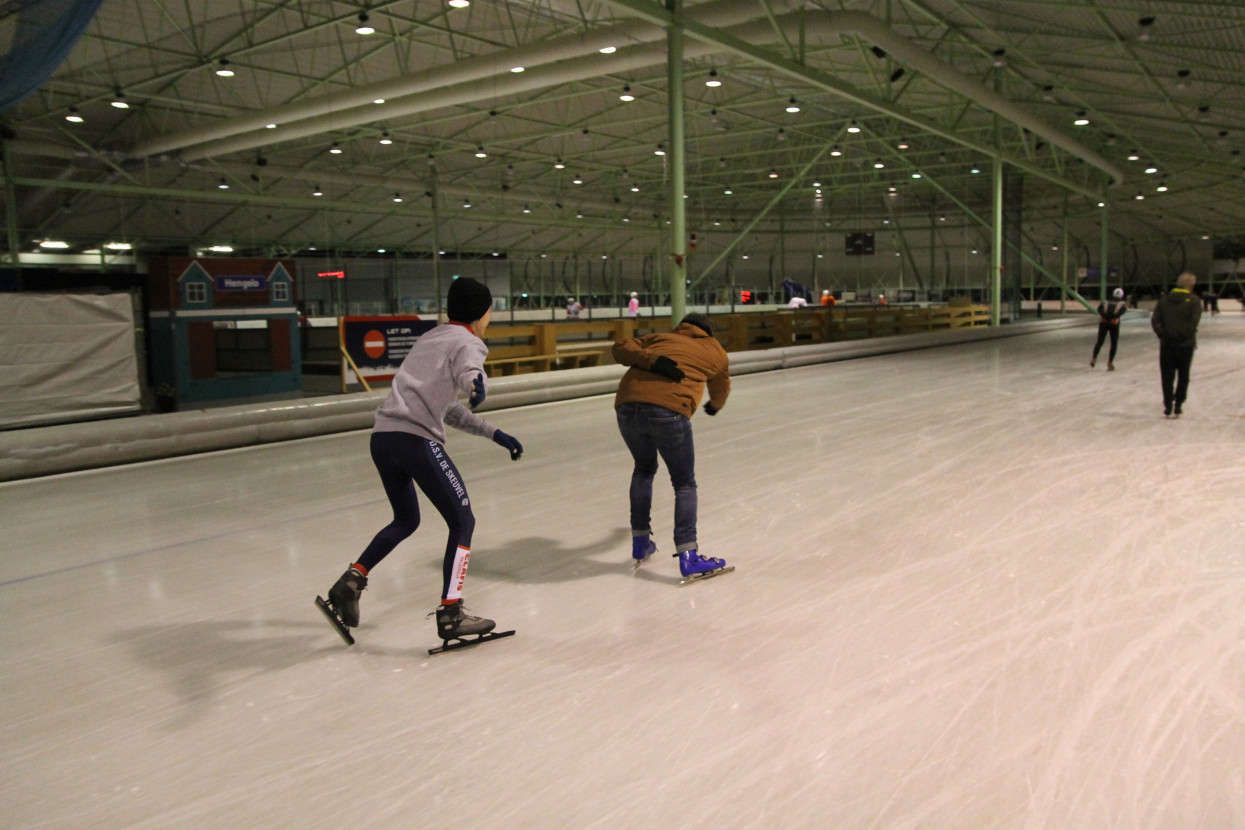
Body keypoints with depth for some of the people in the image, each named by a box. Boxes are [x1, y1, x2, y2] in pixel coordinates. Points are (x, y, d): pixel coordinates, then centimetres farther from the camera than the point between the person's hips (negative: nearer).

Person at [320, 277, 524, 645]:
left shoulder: (430, 338, 26)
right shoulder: (466, 341, 2)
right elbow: (469, 372, -24)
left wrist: (494, 434, 28)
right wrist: (478, 385, -47)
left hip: (382, 435, 8)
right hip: (416, 439, -8)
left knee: (406, 519, 26)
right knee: (462, 521, 2)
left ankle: (351, 579, 18)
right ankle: (450, 614, 1)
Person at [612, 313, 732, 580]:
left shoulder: (659, 337, 32)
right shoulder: (715, 351, 28)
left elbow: (621, 348, 13)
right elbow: (721, 390, 44)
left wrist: (652, 360, -1)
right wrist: (714, 406, 66)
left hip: (626, 406, 4)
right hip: (668, 410, -4)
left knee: (644, 468, 27)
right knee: (684, 483, 9)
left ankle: (640, 541, 33)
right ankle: (688, 556, 0)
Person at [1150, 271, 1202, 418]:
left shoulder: (1164, 300, 5)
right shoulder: (1193, 301, -4)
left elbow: (1155, 320, -4)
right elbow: (1194, 320, -17)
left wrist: (1163, 334, -3)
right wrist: (1184, 335, -10)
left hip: (1167, 344, 2)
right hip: (1186, 344, -2)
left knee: (1167, 377, 8)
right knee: (1183, 376, 11)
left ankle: (1168, 406, 5)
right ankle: (1178, 405, 9)